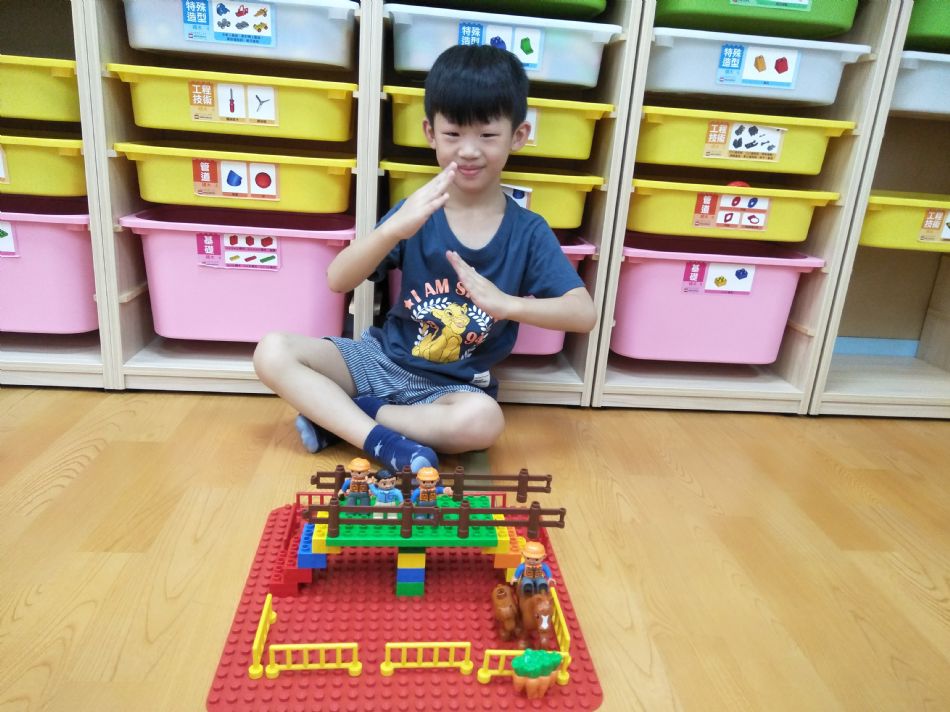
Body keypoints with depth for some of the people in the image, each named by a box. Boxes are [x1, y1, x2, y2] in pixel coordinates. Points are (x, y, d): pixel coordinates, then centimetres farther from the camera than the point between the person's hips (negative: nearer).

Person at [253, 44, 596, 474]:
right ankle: (382, 440, -24)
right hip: (383, 358, 2)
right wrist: (394, 229, -33)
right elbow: (337, 281, -14)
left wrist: (506, 303, -32)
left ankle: (337, 417, -17)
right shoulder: (417, 211, -6)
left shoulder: (527, 232, -7)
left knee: (483, 420, -36)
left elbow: (584, 314, -15)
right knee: (272, 352, -16)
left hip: (453, 386, -1)